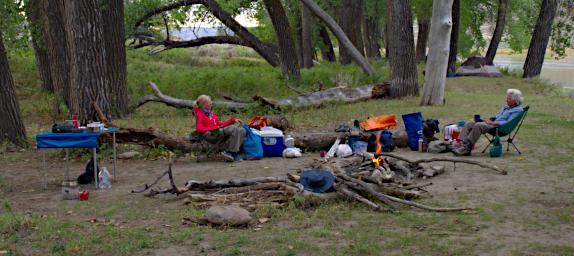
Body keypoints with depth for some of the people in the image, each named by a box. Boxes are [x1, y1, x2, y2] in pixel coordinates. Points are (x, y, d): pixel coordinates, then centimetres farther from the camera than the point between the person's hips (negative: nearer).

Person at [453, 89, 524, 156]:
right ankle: (461, 144, -18)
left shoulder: (518, 110, -3)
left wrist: (492, 123, -20)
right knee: (469, 124, -6)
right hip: (492, 123, 10)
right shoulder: (505, 107, 27)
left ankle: (467, 148, -33)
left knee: (478, 125, -32)